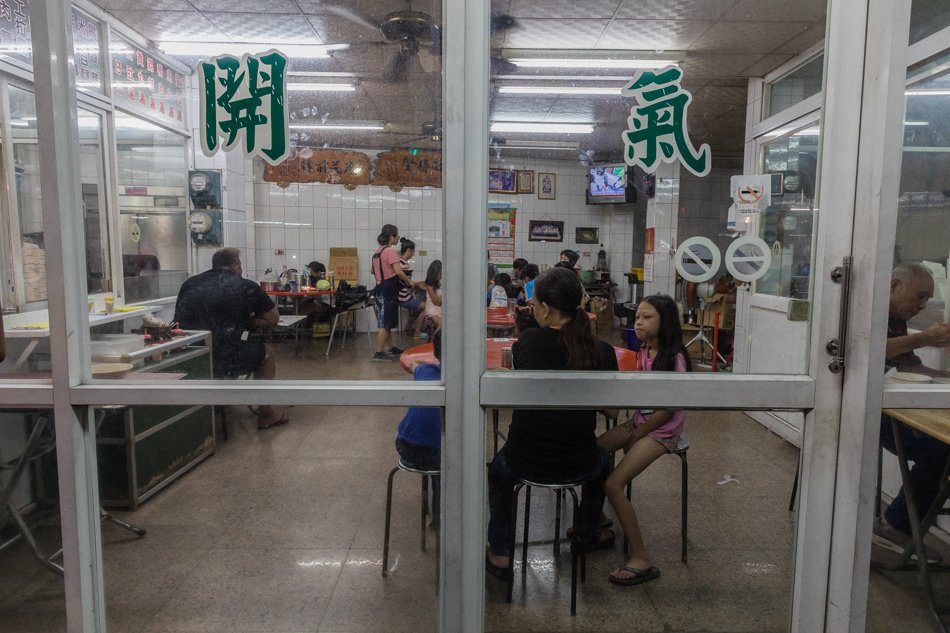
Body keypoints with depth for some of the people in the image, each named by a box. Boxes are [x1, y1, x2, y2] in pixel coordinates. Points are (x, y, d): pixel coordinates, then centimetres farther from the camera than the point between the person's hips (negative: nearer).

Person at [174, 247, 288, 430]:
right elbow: (273, 319, 10)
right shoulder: (246, 286, 3)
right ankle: (266, 415, 28)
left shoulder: (189, 283, 13)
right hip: (226, 360, -5)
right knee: (267, 351, 23)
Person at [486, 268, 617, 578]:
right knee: (601, 460, 38)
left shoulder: (527, 341, -14)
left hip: (525, 462, -1)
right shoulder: (603, 352, -11)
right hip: (579, 465, 2)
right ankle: (590, 532, 56)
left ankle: (499, 552, 31)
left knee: (498, 469, 34)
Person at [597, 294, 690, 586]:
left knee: (613, 484, -19)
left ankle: (641, 560, -9)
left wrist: (636, 434, -11)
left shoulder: (673, 358, -18)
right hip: (639, 421, 8)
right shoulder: (643, 351, 5)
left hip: (661, 431, -8)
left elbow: (668, 409, -17)